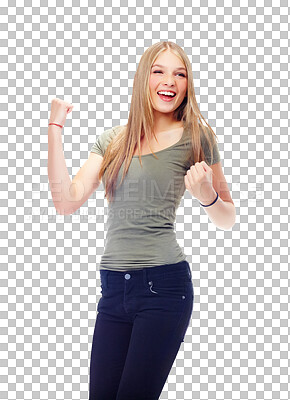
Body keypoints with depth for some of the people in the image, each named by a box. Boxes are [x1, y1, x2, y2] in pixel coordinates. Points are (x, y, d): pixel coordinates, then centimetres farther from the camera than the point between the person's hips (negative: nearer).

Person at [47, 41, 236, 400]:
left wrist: (206, 195, -16)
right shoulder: (111, 141, 12)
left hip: (163, 285, -4)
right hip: (113, 288, 4)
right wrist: (55, 125, 2)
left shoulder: (195, 137, 1)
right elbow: (67, 201, 1)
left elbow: (227, 220, 7)